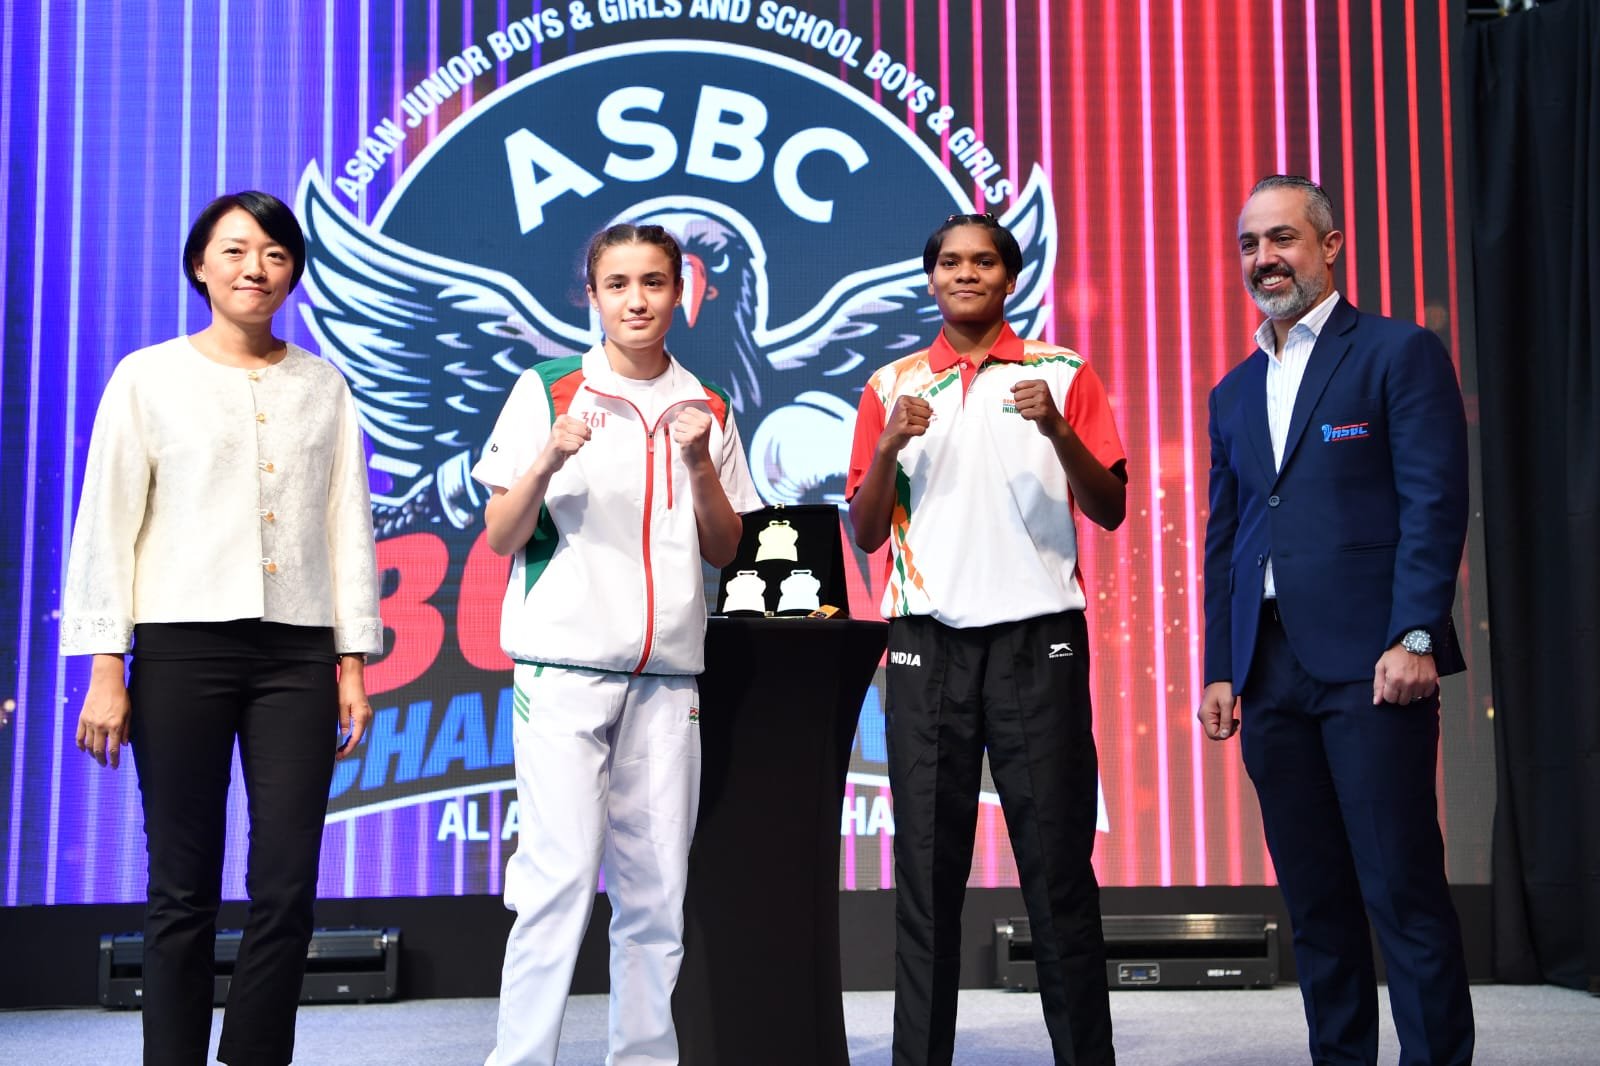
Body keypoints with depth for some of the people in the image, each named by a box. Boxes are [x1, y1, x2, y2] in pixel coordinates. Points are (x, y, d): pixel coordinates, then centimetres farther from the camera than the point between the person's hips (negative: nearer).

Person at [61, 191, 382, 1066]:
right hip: (184, 644, -2)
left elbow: (349, 526, 12)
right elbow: (108, 525, 3)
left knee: (287, 889, -3)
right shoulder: (150, 378, 6)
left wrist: (353, 664, 6)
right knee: (183, 890, -1)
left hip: (298, 654, 2)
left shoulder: (323, 387, 14)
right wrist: (104, 666, -4)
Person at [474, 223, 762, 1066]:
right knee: (560, 876, -11)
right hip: (565, 662, -3)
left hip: (668, 671, 3)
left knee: (656, 887, 4)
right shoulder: (546, 394, 4)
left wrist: (699, 463, -4)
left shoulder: (706, 410, 13)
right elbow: (501, 538, 2)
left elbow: (724, 548, 12)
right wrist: (546, 461, -16)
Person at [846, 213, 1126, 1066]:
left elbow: (1109, 509, 2)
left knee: (1057, 857, -1)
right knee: (927, 863, 2)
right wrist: (888, 446, -8)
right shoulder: (893, 386, 12)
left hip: (1037, 633, -1)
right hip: (928, 640, 2)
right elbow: (867, 532, 9)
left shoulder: (1061, 373, 7)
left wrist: (1059, 432, -14)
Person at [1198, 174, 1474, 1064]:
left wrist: (1414, 636, -16)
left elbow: (1436, 503, -7)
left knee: (1404, 889, -6)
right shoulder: (1235, 393, 20)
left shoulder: (1399, 353, 2)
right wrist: (1219, 668, 12)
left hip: (1368, 663, -6)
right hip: (1271, 672, 6)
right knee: (1315, 899, 9)